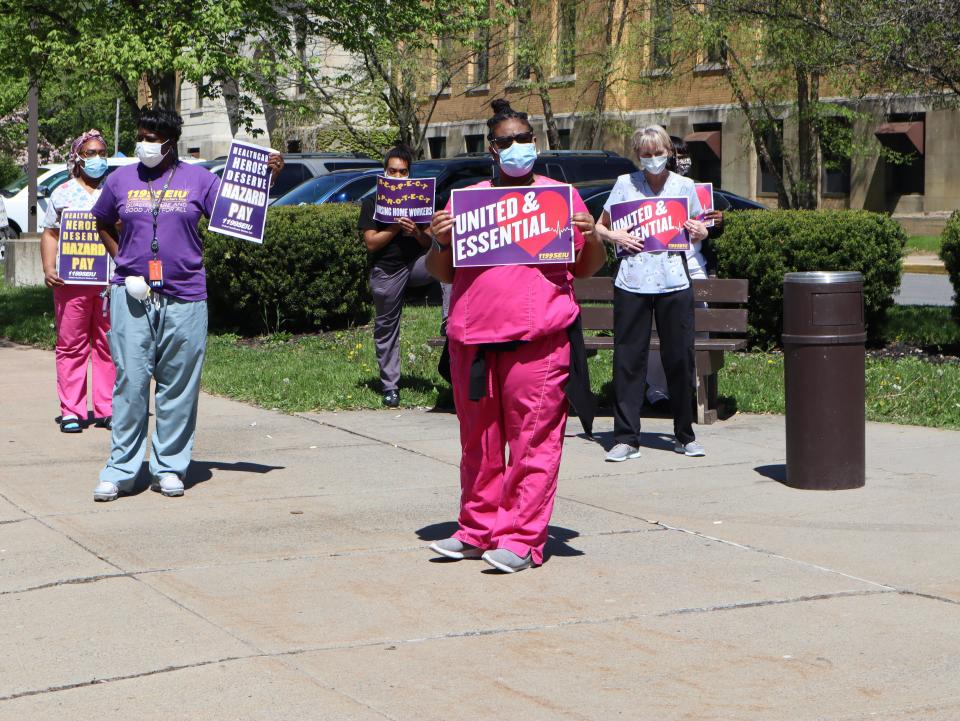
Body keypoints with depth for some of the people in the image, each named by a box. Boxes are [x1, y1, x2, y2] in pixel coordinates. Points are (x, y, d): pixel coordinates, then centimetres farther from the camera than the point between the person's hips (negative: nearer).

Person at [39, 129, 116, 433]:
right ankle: (71, 411, 2)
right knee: (71, 345, -2)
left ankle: (107, 409, 7)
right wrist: (48, 268, -4)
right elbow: (50, 233, 10)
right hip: (71, 280, -1)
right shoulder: (63, 193, 10)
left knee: (108, 345, 1)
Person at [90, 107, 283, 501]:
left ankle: (169, 467, 14)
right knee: (130, 383, -3)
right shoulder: (121, 179, 9)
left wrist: (268, 176, -7)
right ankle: (119, 469, 3)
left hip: (184, 297, 0)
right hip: (132, 296, 0)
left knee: (179, 387, 4)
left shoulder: (198, 179, 5)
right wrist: (123, 262, 9)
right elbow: (103, 225, 22)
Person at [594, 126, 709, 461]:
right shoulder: (625, 184, 6)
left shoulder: (684, 186, 9)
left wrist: (700, 232, -4)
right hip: (632, 282, -1)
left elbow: (698, 232, 19)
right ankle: (626, 438, 4)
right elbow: (599, 227, 12)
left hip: (674, 283, 1)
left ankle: (685, 436, 14)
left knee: (680, 359, 2)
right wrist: (615, 236, -8)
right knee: (628, 359, -1)